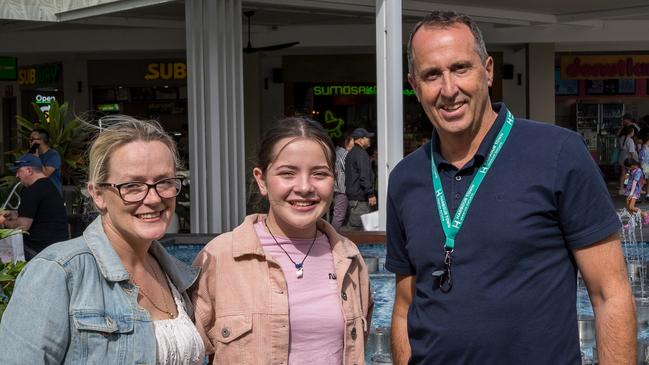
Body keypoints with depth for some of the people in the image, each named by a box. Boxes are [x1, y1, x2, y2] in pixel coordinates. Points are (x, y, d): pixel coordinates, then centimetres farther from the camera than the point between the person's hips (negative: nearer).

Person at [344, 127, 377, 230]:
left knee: (352, 226, 14)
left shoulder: (351, 153, 18)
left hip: (351, 195, 11)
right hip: (360, 198, -11)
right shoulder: (361, 154, -14)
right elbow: (364, 176, -21)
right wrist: (370, 194, -20)